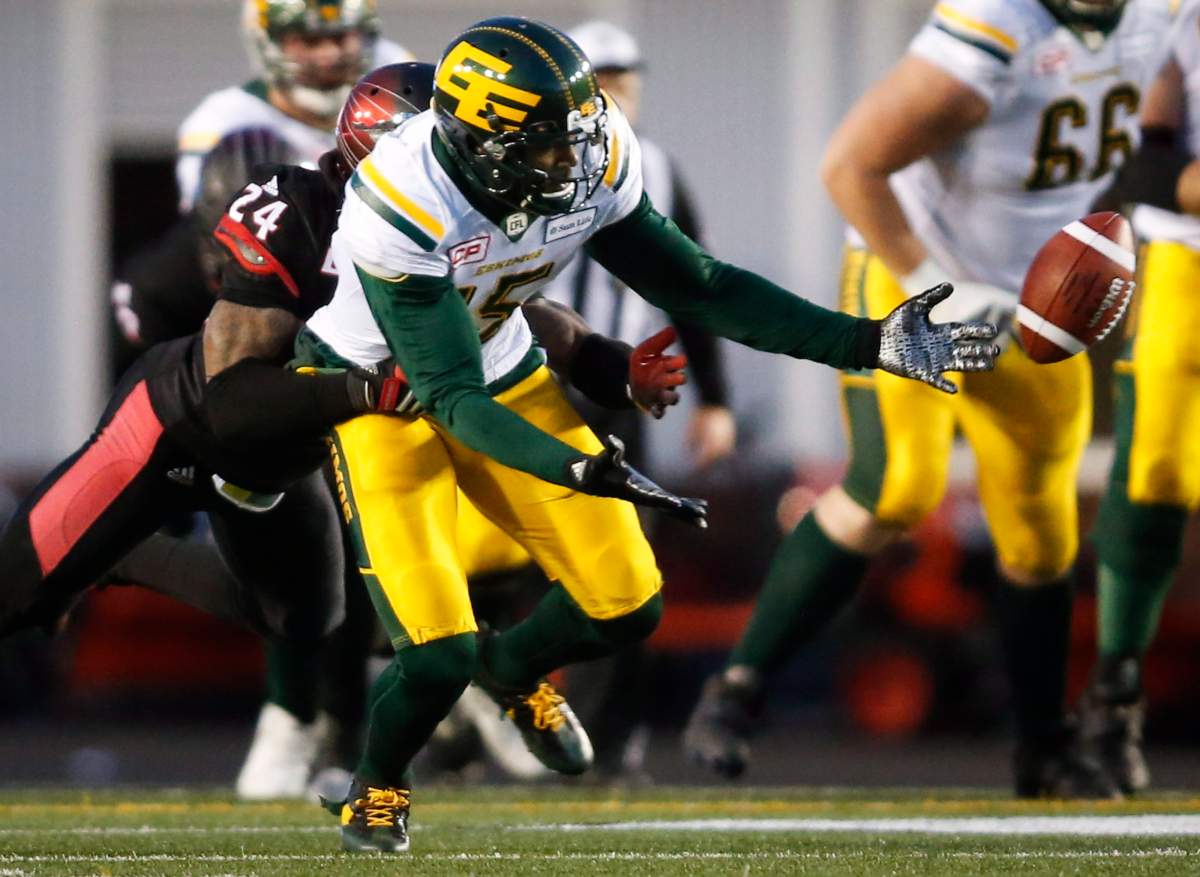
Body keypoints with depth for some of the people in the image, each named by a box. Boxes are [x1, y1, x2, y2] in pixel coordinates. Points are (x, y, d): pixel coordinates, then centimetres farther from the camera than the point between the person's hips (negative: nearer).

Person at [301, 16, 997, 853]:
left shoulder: (590, 171, -21)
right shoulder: (406, 207, -37)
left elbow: (696, 286, -8)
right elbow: (452, 399, -33)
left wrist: (866, 342, -13)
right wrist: (578, 469, -48)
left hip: (500, 368, 6)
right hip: (378, 383, -6)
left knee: (625, 605, 1)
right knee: (438, 656, -16)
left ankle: (515, 670, 36)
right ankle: (377, 785, 17)